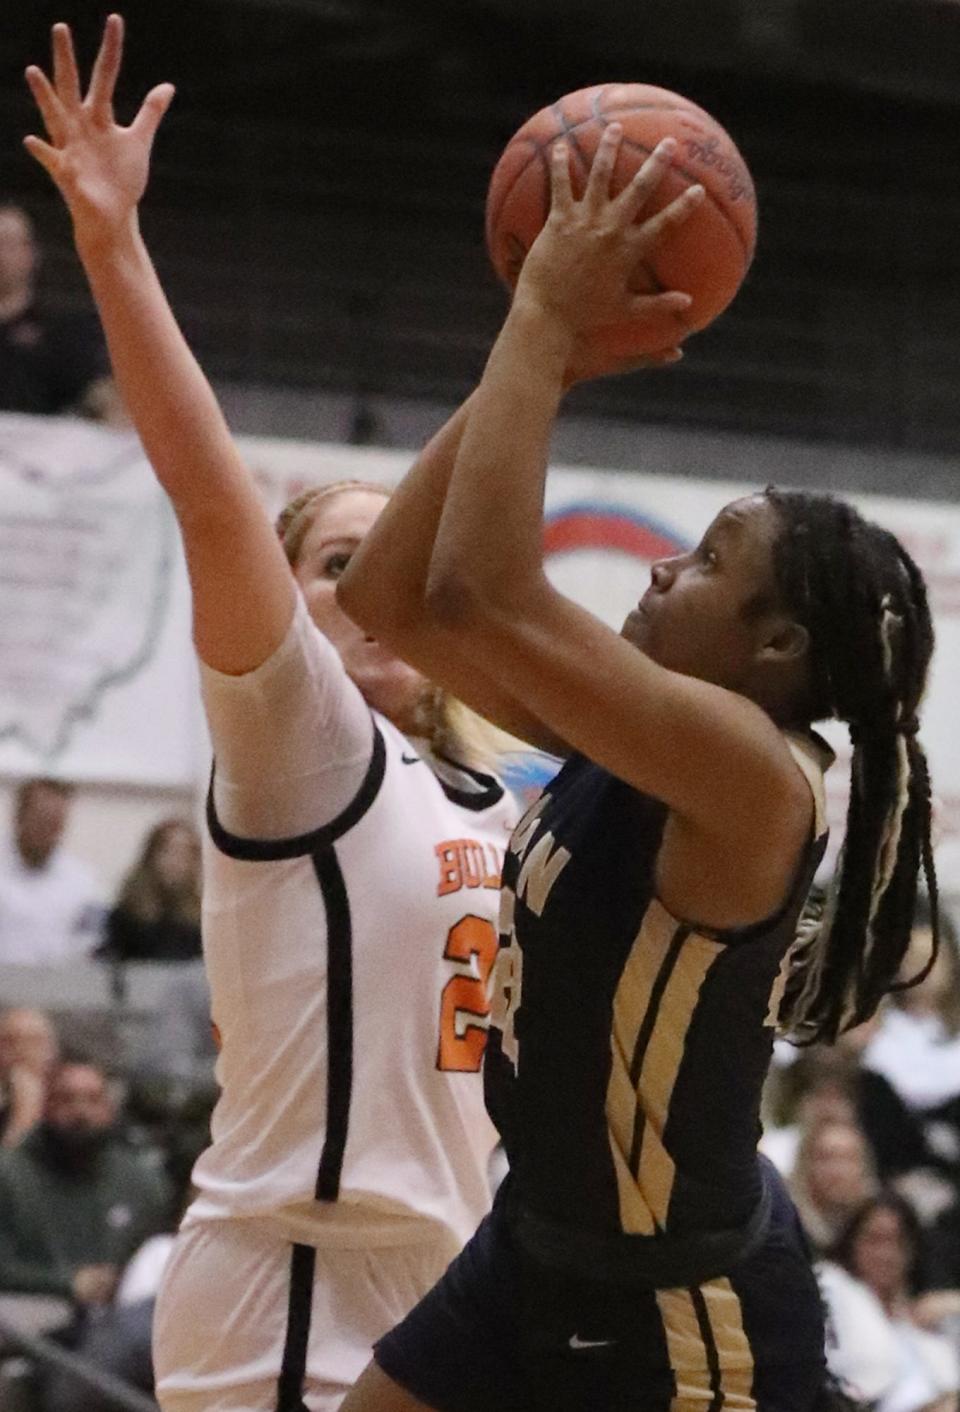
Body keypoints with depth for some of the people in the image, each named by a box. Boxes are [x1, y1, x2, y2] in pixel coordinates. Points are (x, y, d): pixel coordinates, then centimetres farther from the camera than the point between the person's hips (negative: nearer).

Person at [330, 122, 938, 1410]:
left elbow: (480, 594, -34)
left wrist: (545, 317, -26)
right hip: (544, 1250, 9)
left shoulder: (754, 775, -24)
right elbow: (388, 597, 2)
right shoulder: (629, 749, 0)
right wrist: (540, 353, -5)